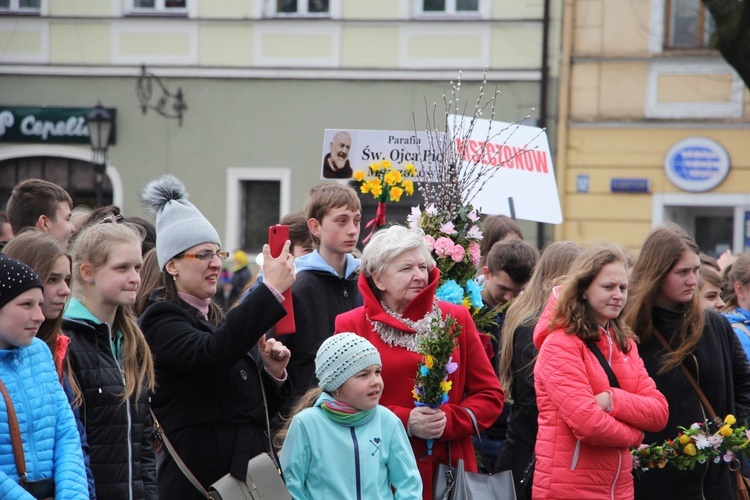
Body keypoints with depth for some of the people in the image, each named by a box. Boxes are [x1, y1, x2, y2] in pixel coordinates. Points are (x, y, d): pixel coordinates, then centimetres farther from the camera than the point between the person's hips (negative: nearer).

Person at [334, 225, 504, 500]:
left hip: (450, 469, 2)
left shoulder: (456, 319, 10)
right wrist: (404, 421, -13)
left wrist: (450, 420, -9)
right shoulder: (351, 326, 3)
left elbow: (490, 395, 8)